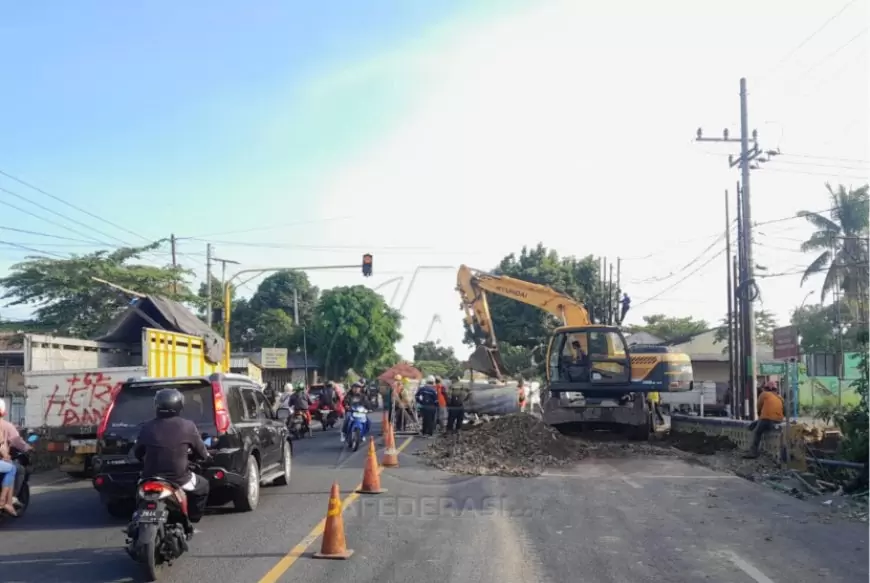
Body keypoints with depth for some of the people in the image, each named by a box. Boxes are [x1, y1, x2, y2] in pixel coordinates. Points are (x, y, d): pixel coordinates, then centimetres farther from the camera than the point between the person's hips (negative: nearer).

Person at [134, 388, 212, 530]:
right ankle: (190, 521, 24)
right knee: (202, 486, 26)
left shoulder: (147, 428, 1)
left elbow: (138, 454, 14)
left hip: (151, 479, 3)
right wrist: (207, 457, 27)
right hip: (179, 478, -3)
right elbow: (201, 451, 3)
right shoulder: (187, 426, -7)